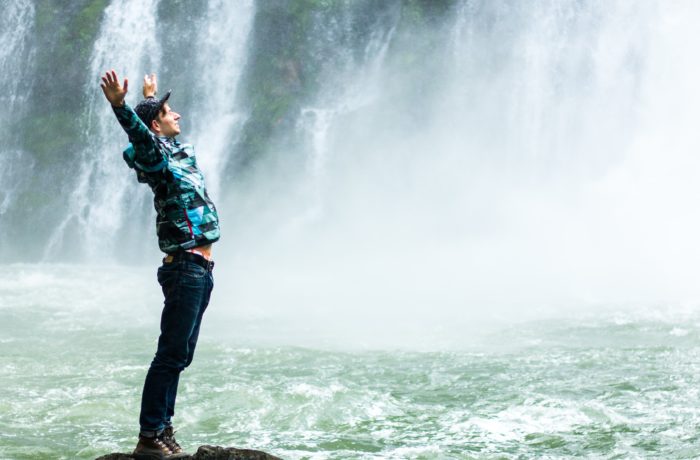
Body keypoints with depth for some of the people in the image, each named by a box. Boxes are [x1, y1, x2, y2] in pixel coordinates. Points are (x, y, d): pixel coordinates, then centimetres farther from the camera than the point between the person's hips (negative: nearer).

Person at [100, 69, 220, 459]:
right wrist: (119, 105, -49)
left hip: (201, 269, 9)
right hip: (185, 268, -9)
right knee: (171, 354, -10)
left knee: (179, 355, 10)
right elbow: (140, 135, -31)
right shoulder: (156, 157, -9)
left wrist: (151, 97, 55)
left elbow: (162, 129, 39)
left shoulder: (180, 151, 16)